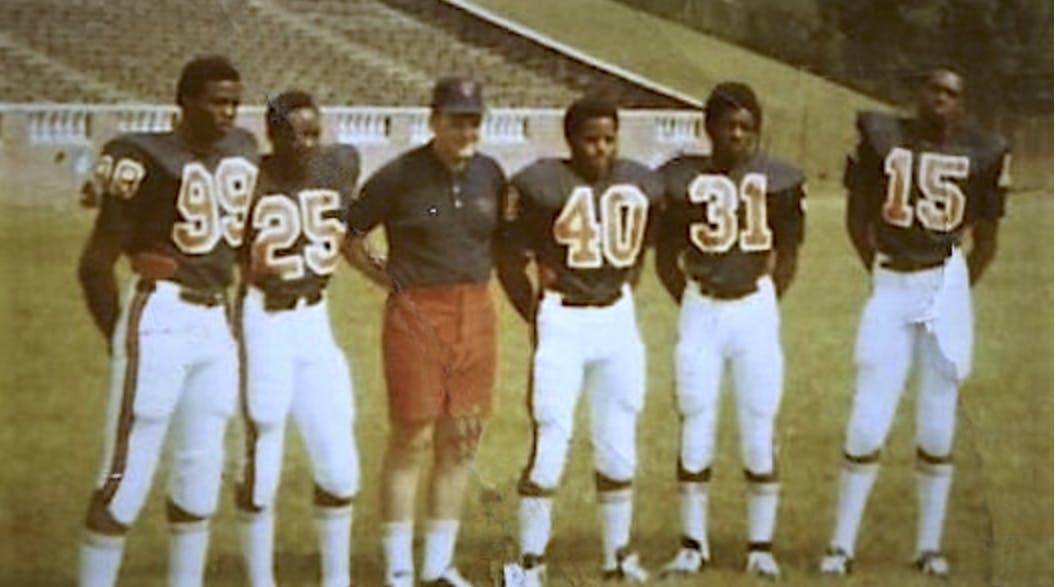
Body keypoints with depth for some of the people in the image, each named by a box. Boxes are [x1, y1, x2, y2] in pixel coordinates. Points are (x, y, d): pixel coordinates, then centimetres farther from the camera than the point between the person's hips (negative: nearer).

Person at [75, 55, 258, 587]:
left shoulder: (242, 151, 9)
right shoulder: (145, 158, -11)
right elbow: (95, 264, -7)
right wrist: (121, 340, -3)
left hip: (215, 326, 7)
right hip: (159, 323, -7)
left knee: (200, 479, 13)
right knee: (125, 479, -4)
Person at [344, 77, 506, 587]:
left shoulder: (489, 175, 6)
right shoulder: (400, 176, -9)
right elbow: (348, 231, -1)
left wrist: (481, 273, 10)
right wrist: (380, 275, -5)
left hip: (475, 311, 5)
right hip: (416, 312, -5)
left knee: (460, 443, 8)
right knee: (411, 440, -2)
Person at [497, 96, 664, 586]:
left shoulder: (639, 184, 4)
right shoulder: (541, 184, -11)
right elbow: (510, 260, -5)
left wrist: (620, 295, 11)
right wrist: (536, 319, -4)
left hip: (617, 321, 5)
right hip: (561, 323, -5)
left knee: (618, 447, 12)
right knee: (549, 444, -4)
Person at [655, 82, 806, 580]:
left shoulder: (778, 180, 0)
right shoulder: (682, 179, -1)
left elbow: (787, 254, 10)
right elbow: (667, 256, 8)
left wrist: (764, 306, 5)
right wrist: (690, 304, 2)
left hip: (756, 310, 0)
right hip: (700, 313, 0)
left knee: (759, 432, 3)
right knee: (695, 431, 2)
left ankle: (761, 546, 12)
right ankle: (693, 544, 13)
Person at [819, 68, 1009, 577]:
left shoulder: (981, 154, 3)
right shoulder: (881, 135, 2)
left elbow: (985, 235, 12)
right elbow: (858, 214, 10)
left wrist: (958, 290, 5)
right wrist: (878, 272, 6)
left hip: (946, 286, 1)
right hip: (890, 287, -1)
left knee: (937, 429, 4)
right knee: (867, 425, -4)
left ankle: (930, 545, 15)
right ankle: (841, 544, 6)